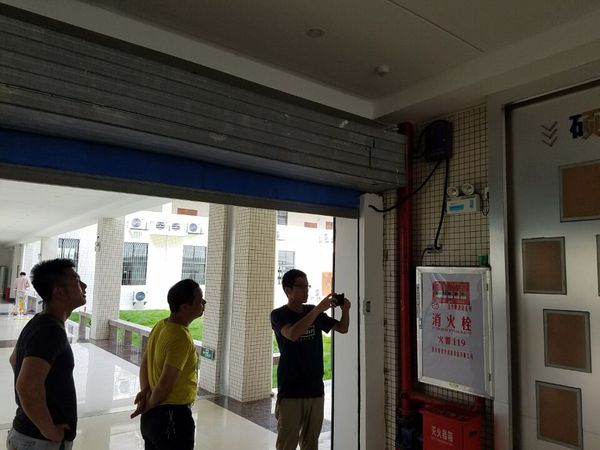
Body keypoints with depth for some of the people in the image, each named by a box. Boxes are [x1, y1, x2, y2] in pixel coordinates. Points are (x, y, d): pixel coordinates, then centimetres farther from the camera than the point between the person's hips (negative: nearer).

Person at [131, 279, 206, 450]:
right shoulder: (181, 338, -25)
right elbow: (165, 384, -24)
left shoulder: (160, 326, 2)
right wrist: (149, 406, -7)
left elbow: (144, 363, 10)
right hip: (173, 417, -8)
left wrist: (145, 391, -2)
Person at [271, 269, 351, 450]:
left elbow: (342, 328, 11)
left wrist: (345, 310, -9)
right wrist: (319, 309, -30)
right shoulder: (279, 315, -7)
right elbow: (293, 334, -27)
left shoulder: (314, 312, 7)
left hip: (315, 389, 5)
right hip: (290, 391, -4)